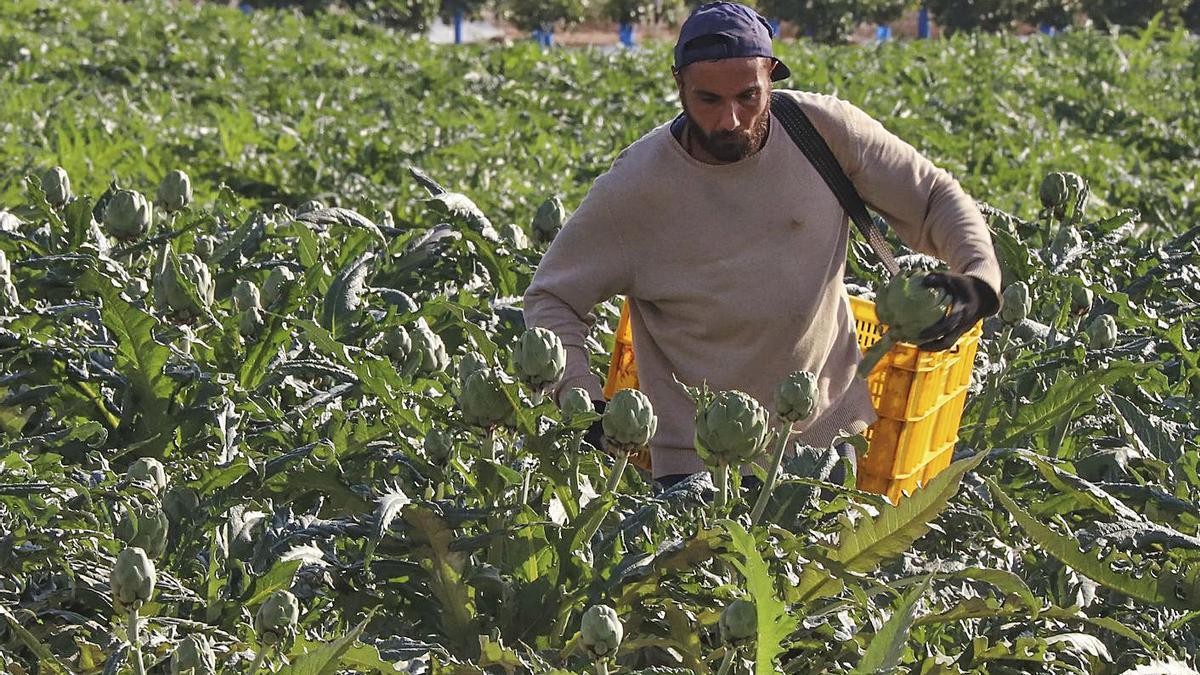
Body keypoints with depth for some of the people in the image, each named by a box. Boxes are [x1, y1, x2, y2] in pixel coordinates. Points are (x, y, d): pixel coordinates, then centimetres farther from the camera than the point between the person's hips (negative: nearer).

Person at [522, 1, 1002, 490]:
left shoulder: (825, 129, -10)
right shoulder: (634, 188, -15)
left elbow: (935, 197, 2)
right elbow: (552, 301, -5)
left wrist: (979, 274, -18)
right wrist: (582, 401, -21)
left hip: (824, 434, 2)